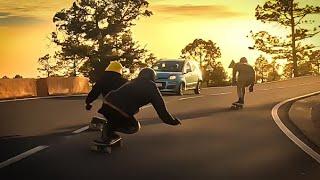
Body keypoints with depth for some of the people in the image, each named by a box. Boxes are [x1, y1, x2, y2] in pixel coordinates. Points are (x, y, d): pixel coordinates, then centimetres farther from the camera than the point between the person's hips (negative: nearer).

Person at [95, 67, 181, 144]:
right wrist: (173, 121, 20)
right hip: (120, 112, -6)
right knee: (134, 127, 19)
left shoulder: (132, 82, 28)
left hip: (107, 104, 7)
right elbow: (160, 107, 9)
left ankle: (108, 130, 6)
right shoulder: (151, 87, 11)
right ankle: (109, 128, -5)